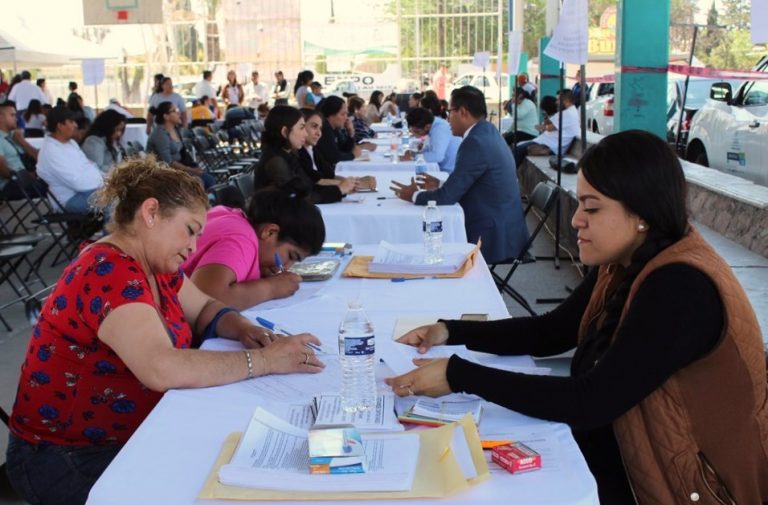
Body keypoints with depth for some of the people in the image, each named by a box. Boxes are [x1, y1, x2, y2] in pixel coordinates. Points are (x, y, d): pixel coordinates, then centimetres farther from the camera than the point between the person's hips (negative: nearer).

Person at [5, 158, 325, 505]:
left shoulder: (154, 263, 3)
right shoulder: (109, 273, -25)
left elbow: (204, 310, 14)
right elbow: (162, 369, -37)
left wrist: (242, 330, -8)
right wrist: (264, 360, -30)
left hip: (133, 436, 8)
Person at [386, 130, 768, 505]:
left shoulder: (681, 288, -27)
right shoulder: (623, 264, -1)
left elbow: (589, 404, -29)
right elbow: (549, 332, 9)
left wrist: (458, 376, -27)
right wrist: (451, 332, -4)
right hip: (629, 458, 7)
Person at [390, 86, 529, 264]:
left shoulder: (476, 142, -21)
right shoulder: (487, 132, 9)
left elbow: (447, 196, -19)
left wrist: (413, 195, -3)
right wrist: (441, 185, 11)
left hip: (493, 236, -9)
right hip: (502, 227, 9)